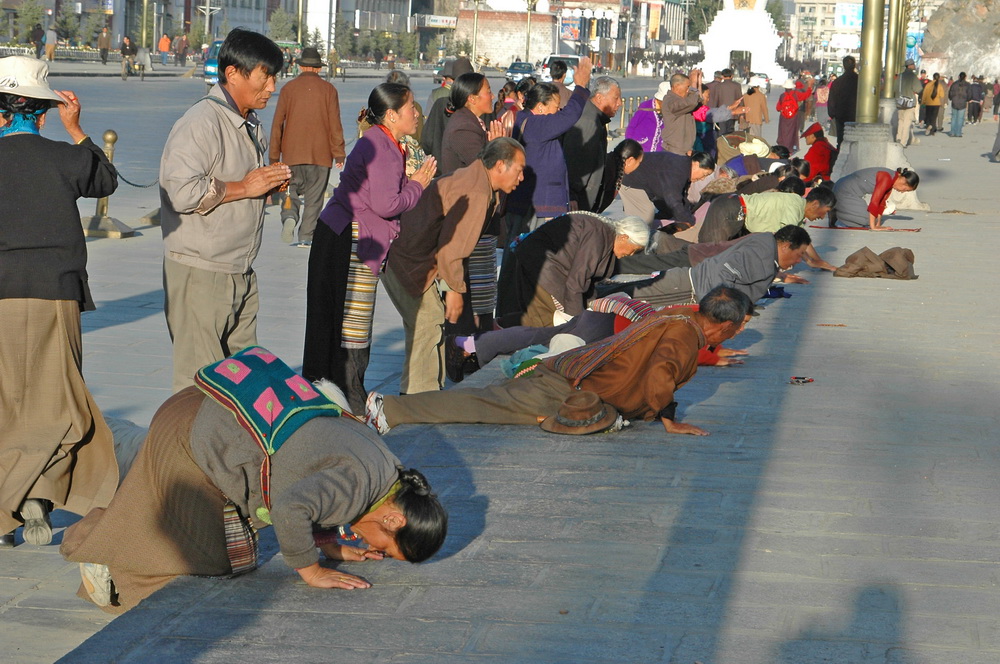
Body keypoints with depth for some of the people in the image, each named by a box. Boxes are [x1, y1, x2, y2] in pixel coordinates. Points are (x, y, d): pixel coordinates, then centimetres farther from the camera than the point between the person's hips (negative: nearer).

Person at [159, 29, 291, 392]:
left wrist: (270, 185, 7)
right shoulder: (200, 123, -14)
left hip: (241, 274, 9)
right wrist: (243, 187, -18)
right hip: (199, 274, -9)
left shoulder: (252, 127, 17)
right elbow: (179, 191, -25)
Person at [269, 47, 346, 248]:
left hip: (292, 153, 1)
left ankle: (289, 216, -17)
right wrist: (339, 154, 3)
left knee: (291, 190, 11)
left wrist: (275, 156, 8)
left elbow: (277, 123, 2)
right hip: (320, 154, -1)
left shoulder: (289, 88, 2)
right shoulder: (328, 89, 0)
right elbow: (335, 124, -2)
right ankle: (306, 237, 3)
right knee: (314, 196, 6)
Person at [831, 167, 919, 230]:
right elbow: (874, 202, -28)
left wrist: (878, 224, 4)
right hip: (844, 191, -10)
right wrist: (873, 227, -24)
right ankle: (838, 222, -2)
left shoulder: (891, 182, 4)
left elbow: (881, 203, 9)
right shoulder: (886, 178, -25)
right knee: (867, 219, -17)